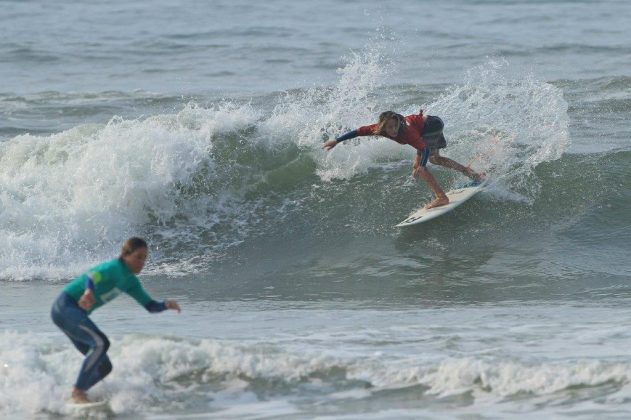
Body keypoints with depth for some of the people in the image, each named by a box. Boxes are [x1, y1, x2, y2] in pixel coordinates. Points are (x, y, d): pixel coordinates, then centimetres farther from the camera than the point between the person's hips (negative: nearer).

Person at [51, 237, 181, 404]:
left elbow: (150, 305, 15)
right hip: (65, 307, -10)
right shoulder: (115, 268, -16)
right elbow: (92, 275, -37)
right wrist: (89, 291, -59)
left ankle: (74, 396, 17)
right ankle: (78, 392, -25)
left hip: (76, 314, 10)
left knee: (104, 367, 6)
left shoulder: (130, 282, 12)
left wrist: (166, 305, -7)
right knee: (101, 343, -29)